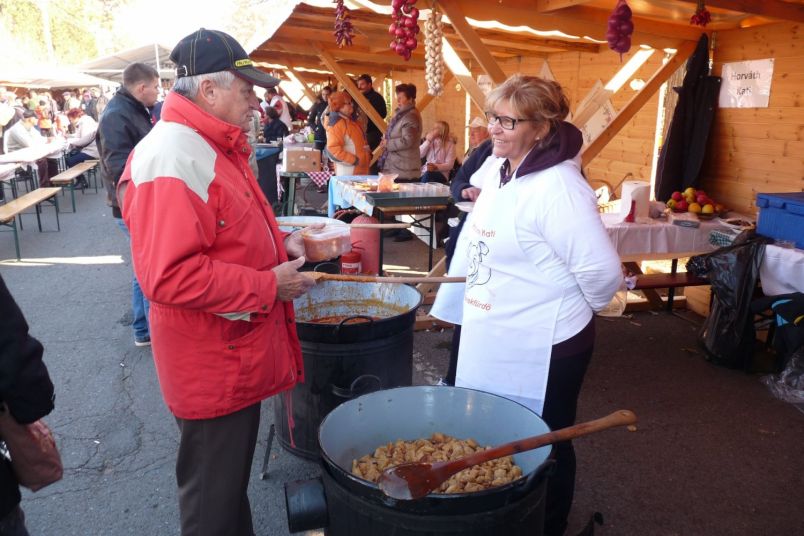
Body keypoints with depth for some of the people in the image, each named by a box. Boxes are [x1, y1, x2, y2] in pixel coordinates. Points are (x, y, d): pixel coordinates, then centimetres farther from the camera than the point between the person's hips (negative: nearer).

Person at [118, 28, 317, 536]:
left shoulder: (215, 147, 10)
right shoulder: (172, 158, -22)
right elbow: (171, 276, -29)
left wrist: (280, 242, 6)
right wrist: (269, 284, -22)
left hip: (240, 352, 10)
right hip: (211, 365, -10)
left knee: (234, 477, 26)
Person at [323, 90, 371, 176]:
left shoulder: (350, 121, 16)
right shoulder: (337, 124, -15)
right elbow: (333, 148, -23)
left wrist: (368, 153, 10)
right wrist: (353, 160, -21)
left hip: (360, 169, 10)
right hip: (348, 170, -10)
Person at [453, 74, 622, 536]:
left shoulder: (557, 187, -26)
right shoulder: (496, 169, 3)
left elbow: (603, 271, -26)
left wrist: (582, 310, -10)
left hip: (543, 351, -9)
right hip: (492, 341, 9)